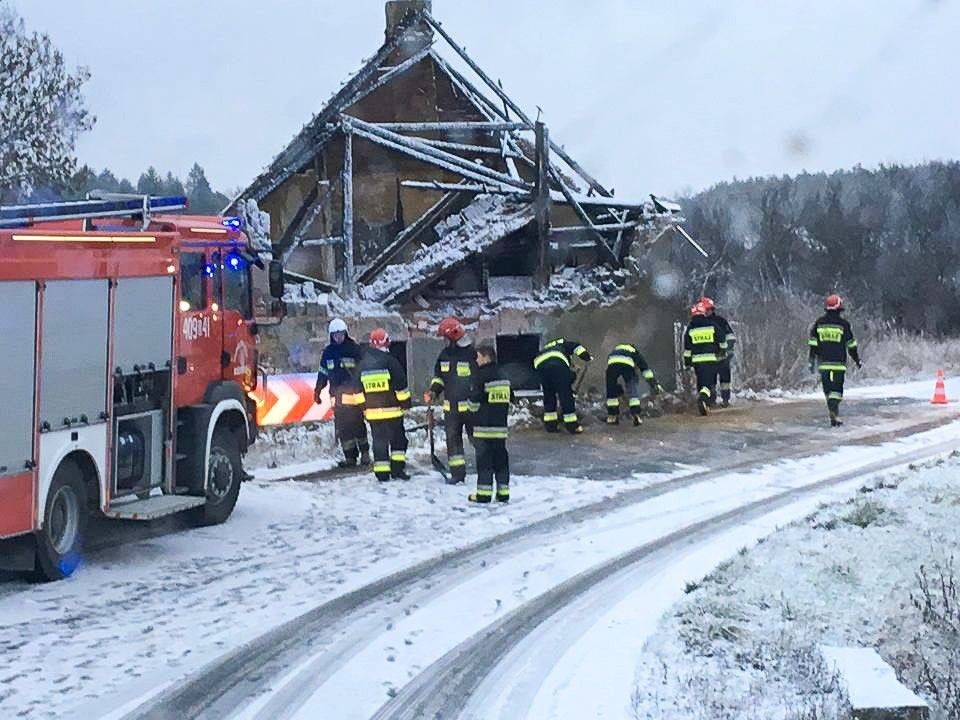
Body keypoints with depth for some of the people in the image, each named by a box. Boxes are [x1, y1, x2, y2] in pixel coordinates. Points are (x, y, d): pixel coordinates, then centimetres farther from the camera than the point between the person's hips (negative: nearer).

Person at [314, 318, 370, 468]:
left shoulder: (354, 349, 0)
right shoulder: (328, 352, 13)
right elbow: (323, 373, 20)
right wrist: (318, 390, 18)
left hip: (355, 393, -4)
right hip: (338, 396, 4)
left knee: (358, 425, -1)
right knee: (343, 428, 0)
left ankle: (365, 453, 11)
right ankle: (350, 456, 5)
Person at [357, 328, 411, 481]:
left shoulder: (362, 364, 7)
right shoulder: (389, 361, -10)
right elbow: (401, 383, -9)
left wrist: (362, 406, 18)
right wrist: (406, 401, 0)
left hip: (372, 410, 4)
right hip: (392, 409, -4)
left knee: (379, 440, 7)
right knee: (398, 439, 8)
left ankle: (382, 473, 4)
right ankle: (397, 468, 1)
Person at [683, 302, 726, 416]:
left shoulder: (690, 329, 3)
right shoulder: (712, 325, 2)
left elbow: (687, 348, 5)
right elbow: (721, 342, 11)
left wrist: (687, 363, 12)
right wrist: (723, 351, 29)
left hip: (697, 360, 2)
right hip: (711, 359, -1)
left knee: (701, 382, 14)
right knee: (709, 382, -4)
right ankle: (703, 397, -31)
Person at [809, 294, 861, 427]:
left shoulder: (819, 322, 6)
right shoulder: (843, 324, -2)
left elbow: (812, 345, 6)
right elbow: (851, 345, 3)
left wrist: (812, 362, 12)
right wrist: (857, 360, 15)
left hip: (823, 363, 3)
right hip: (838, 363, -3)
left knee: (828, 390, 10)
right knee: (836, 390, -4)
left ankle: (834, 416, 11)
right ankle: (834, 415, -25)